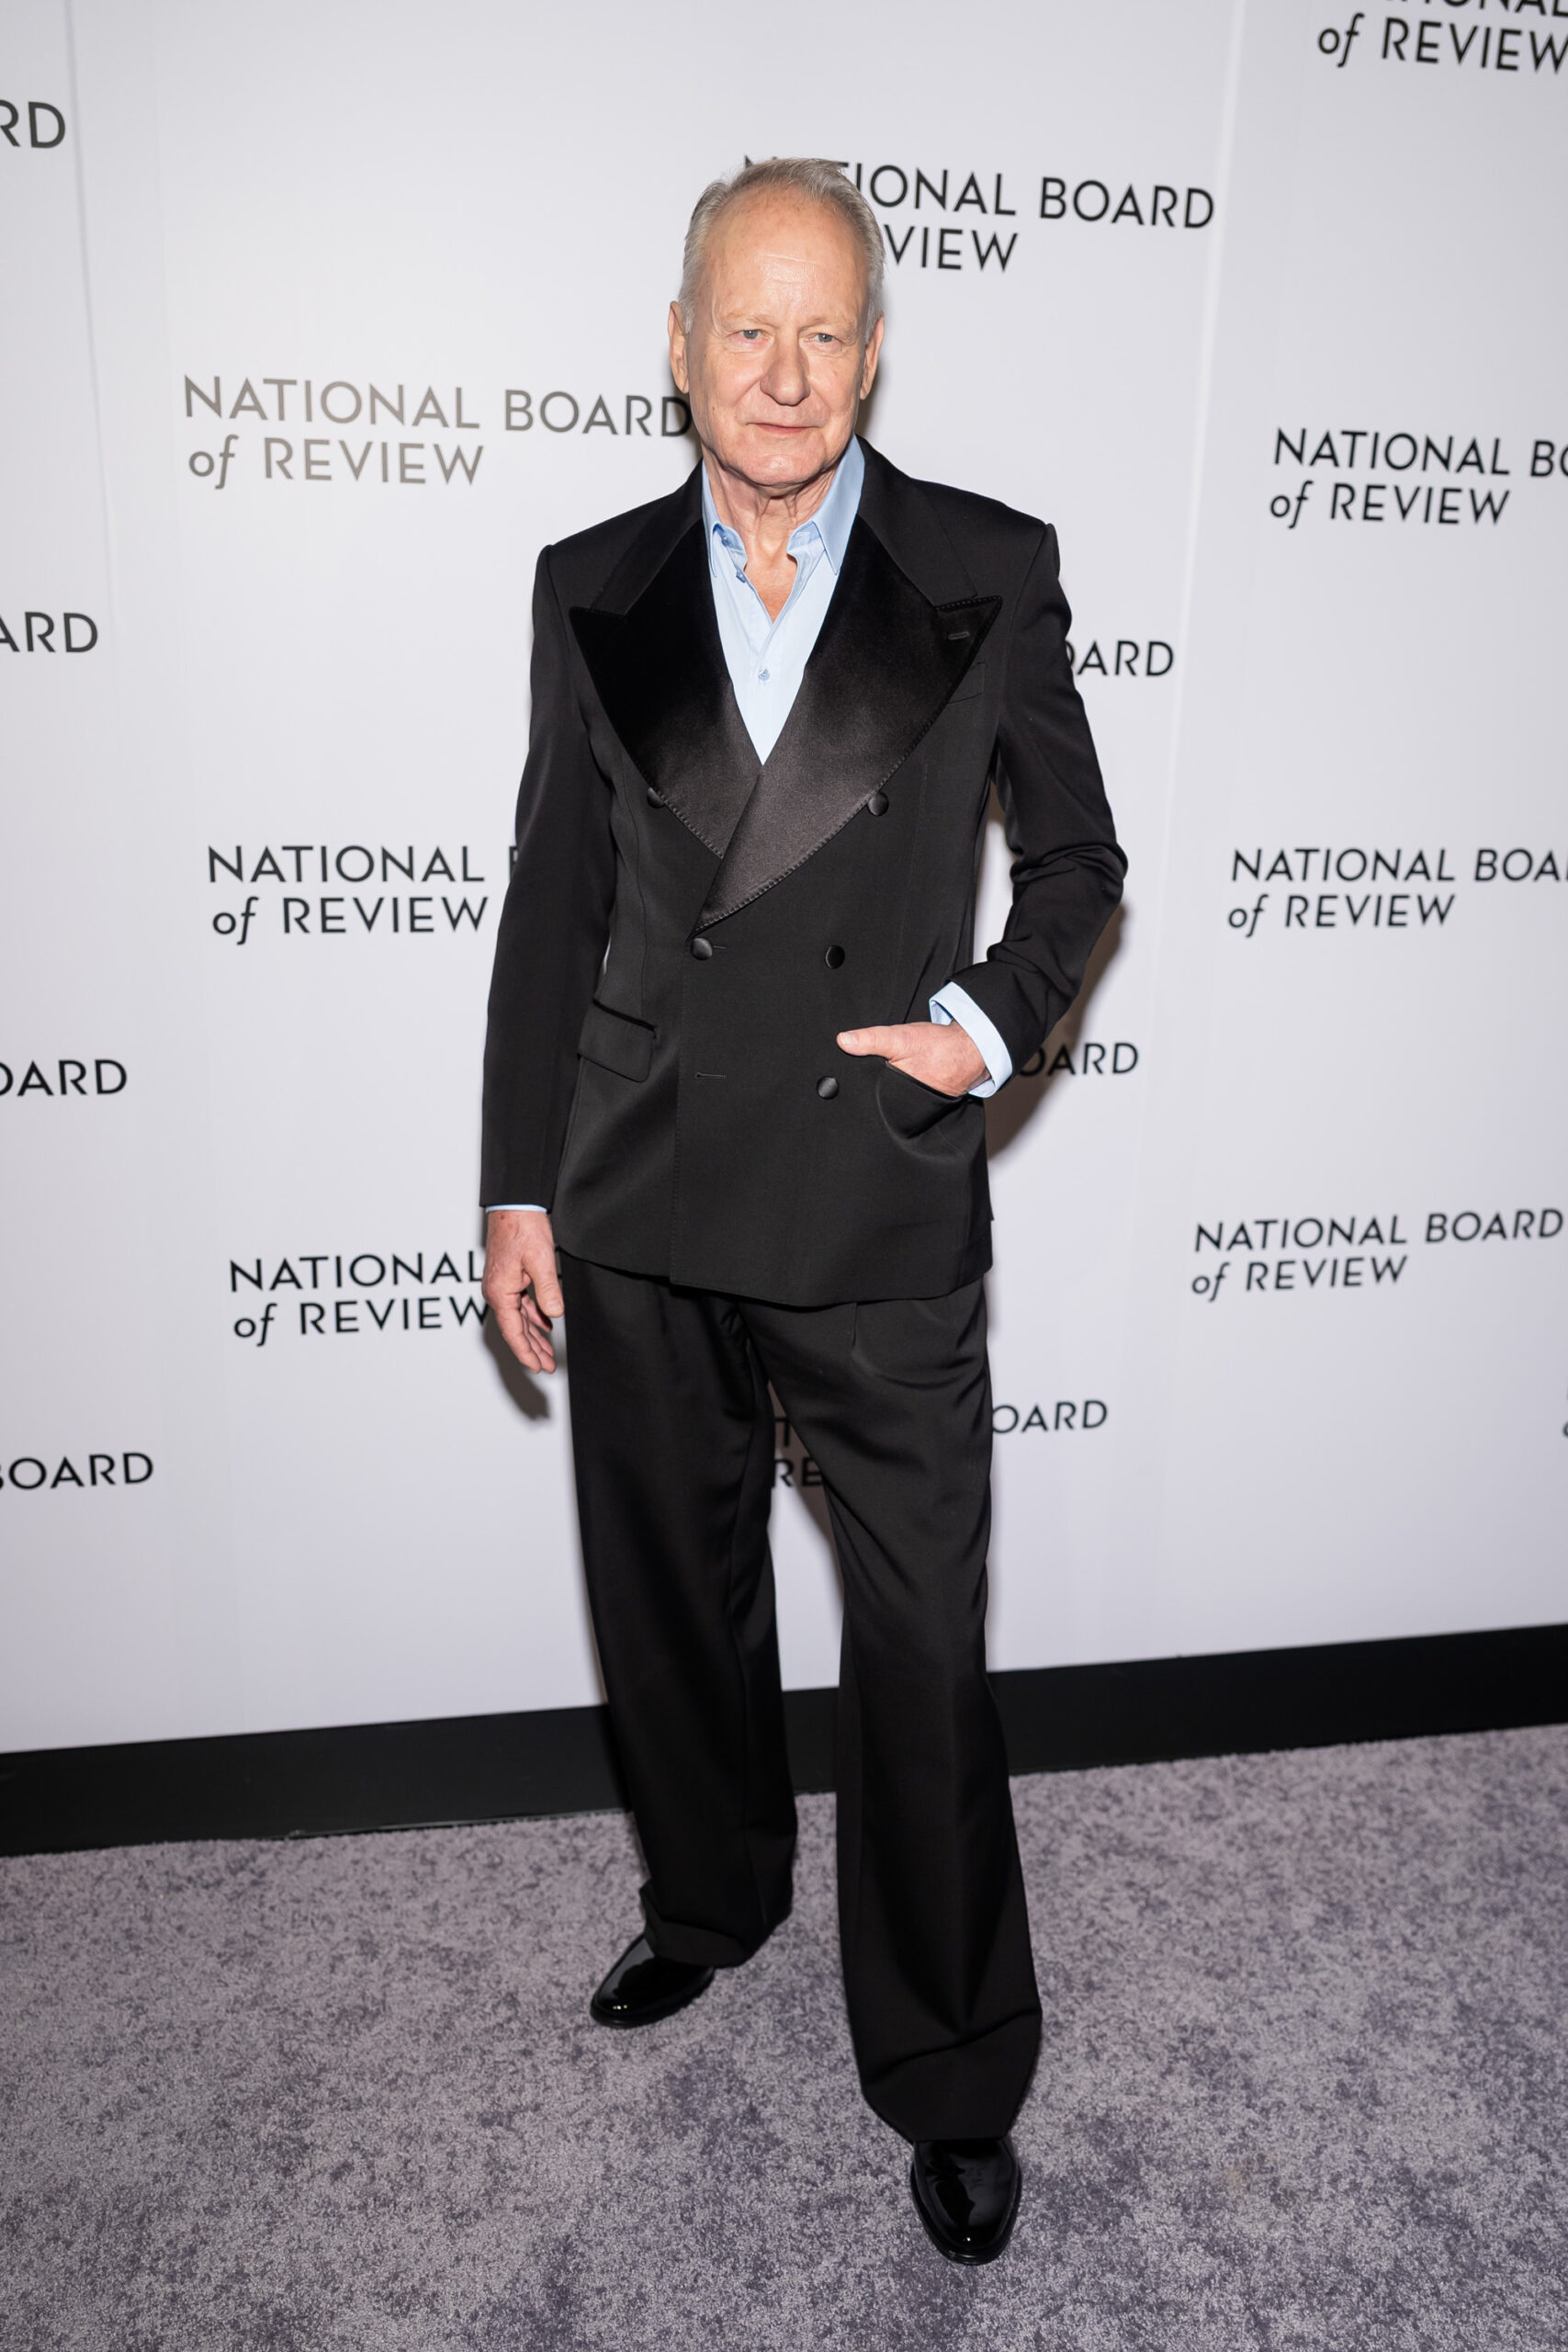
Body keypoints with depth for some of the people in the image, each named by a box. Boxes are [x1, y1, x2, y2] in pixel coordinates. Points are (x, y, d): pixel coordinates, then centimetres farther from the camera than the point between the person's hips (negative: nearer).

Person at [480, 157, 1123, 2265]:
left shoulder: (989, 573, 0)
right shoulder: (591, 588, 6)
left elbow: (1078, 858, 8)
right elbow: (552, 900, 7)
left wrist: (990, 1026, -11)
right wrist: (515, 1186, 5)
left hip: (882, 1208, -2)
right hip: (639, 1210, 3)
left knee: (924, 1652, 4)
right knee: (670, 1602, 19)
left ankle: (953, 2077, 26)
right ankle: (711, 1897, 47)